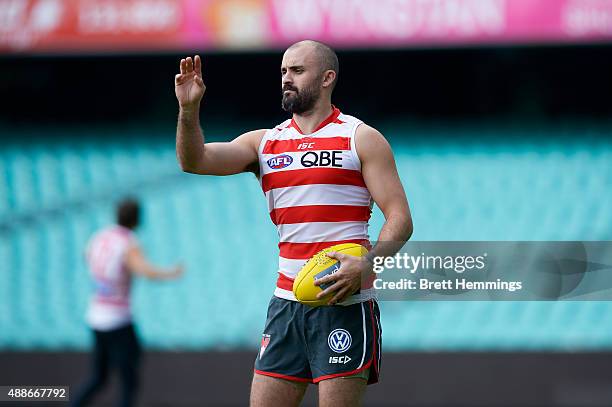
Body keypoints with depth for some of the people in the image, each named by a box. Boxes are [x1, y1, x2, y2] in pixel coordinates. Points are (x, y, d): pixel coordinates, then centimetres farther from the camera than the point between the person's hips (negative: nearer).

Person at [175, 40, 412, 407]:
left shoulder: (361, 139, 0)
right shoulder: (264, 142, 13)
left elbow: (400, 219, -6)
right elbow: (194, 160, 0)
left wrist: (367, 264, -23)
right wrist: (189, 109, -18)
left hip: (344, 303, -5)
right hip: (286, 303, 5)